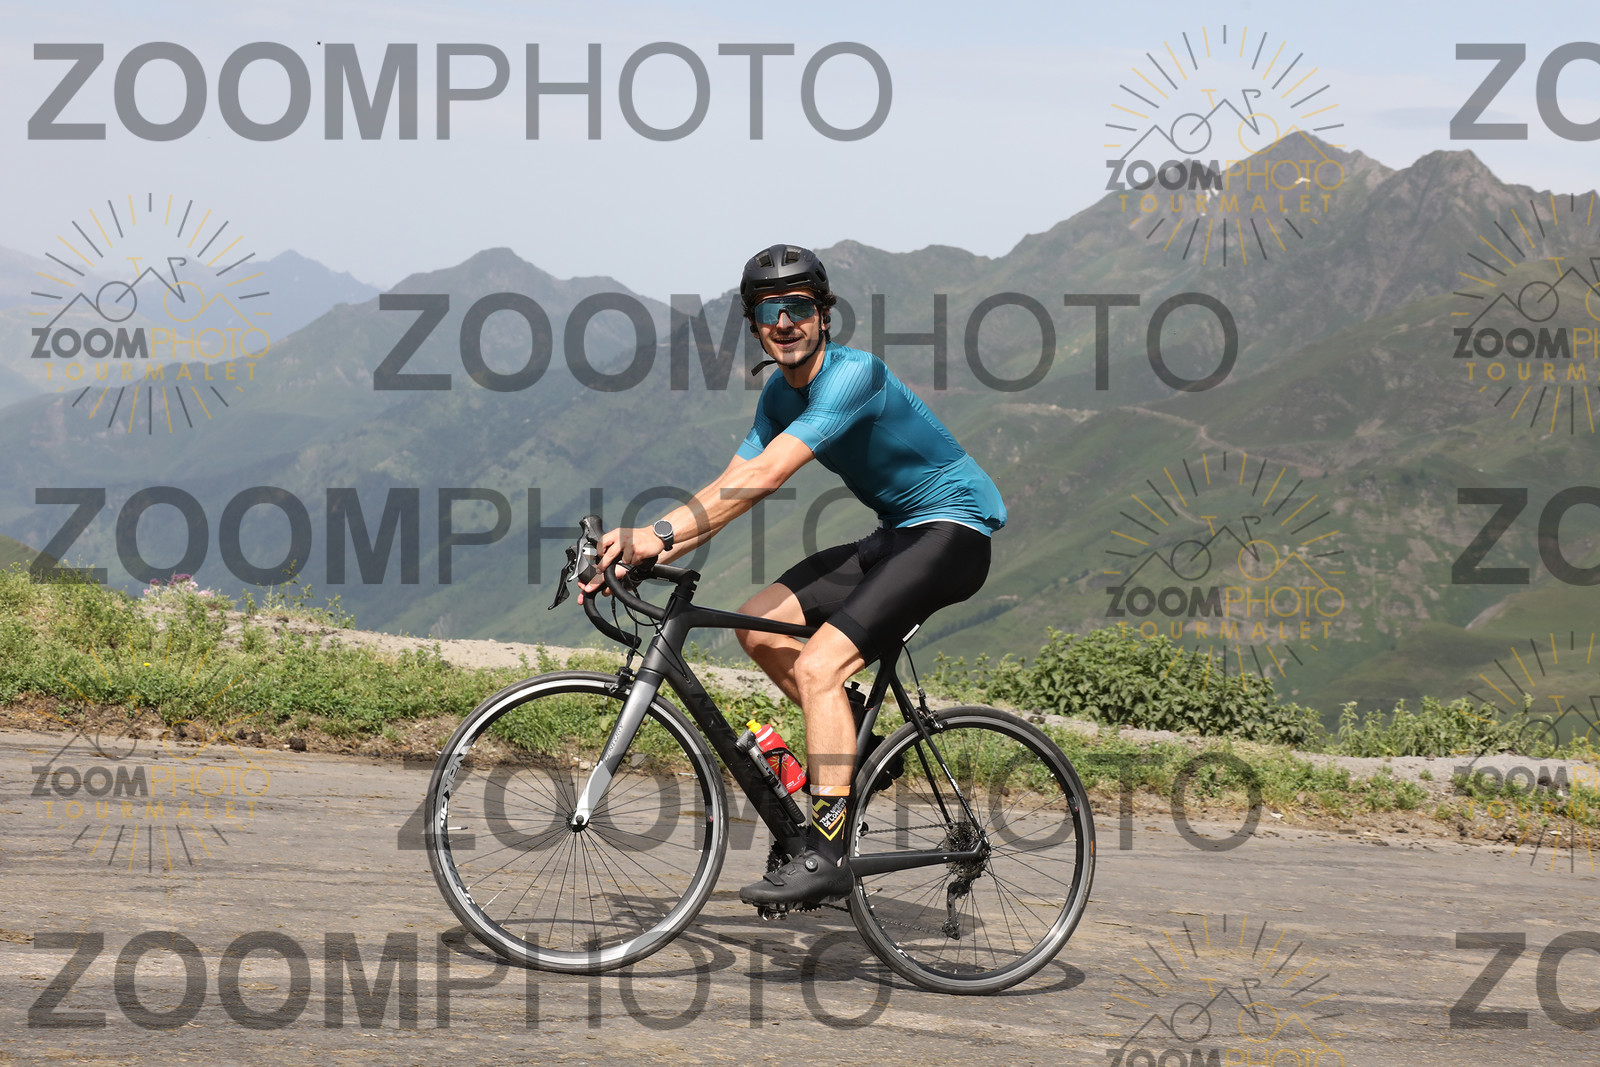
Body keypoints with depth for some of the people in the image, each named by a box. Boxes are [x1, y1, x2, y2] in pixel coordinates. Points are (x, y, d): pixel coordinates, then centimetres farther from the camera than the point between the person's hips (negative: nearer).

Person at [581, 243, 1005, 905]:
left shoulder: (853, 375, -23)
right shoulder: (780, 393, 5)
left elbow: (763, 477, -33)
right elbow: (726, 492, 1)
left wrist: (659, 533, -38)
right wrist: (640, 555, -13)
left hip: (953, 532, -9)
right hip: (895, 534, 9)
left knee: (817, 666, -22)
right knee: (760, 624, 0)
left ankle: (826, 856, -21)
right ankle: (854, 745, 16)